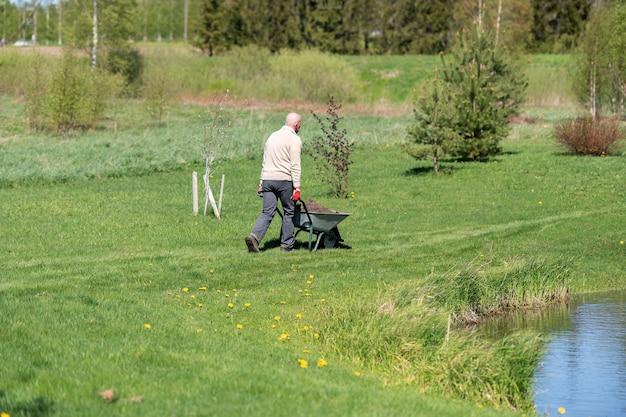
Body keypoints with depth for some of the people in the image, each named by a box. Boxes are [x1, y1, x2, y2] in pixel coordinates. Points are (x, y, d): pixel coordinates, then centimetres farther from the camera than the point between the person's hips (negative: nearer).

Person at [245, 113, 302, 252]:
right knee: (289, 212, 8)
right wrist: (296, 187, -13)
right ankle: (286, 245, 12)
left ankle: (254, 236, -20)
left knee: (267, 212, 2)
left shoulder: (273, 136, 18)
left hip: (267, 179, 6)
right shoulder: (294, 139, -6)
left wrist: (262, 182, 24)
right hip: (284, 180, -6)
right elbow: (295, 165, -12)